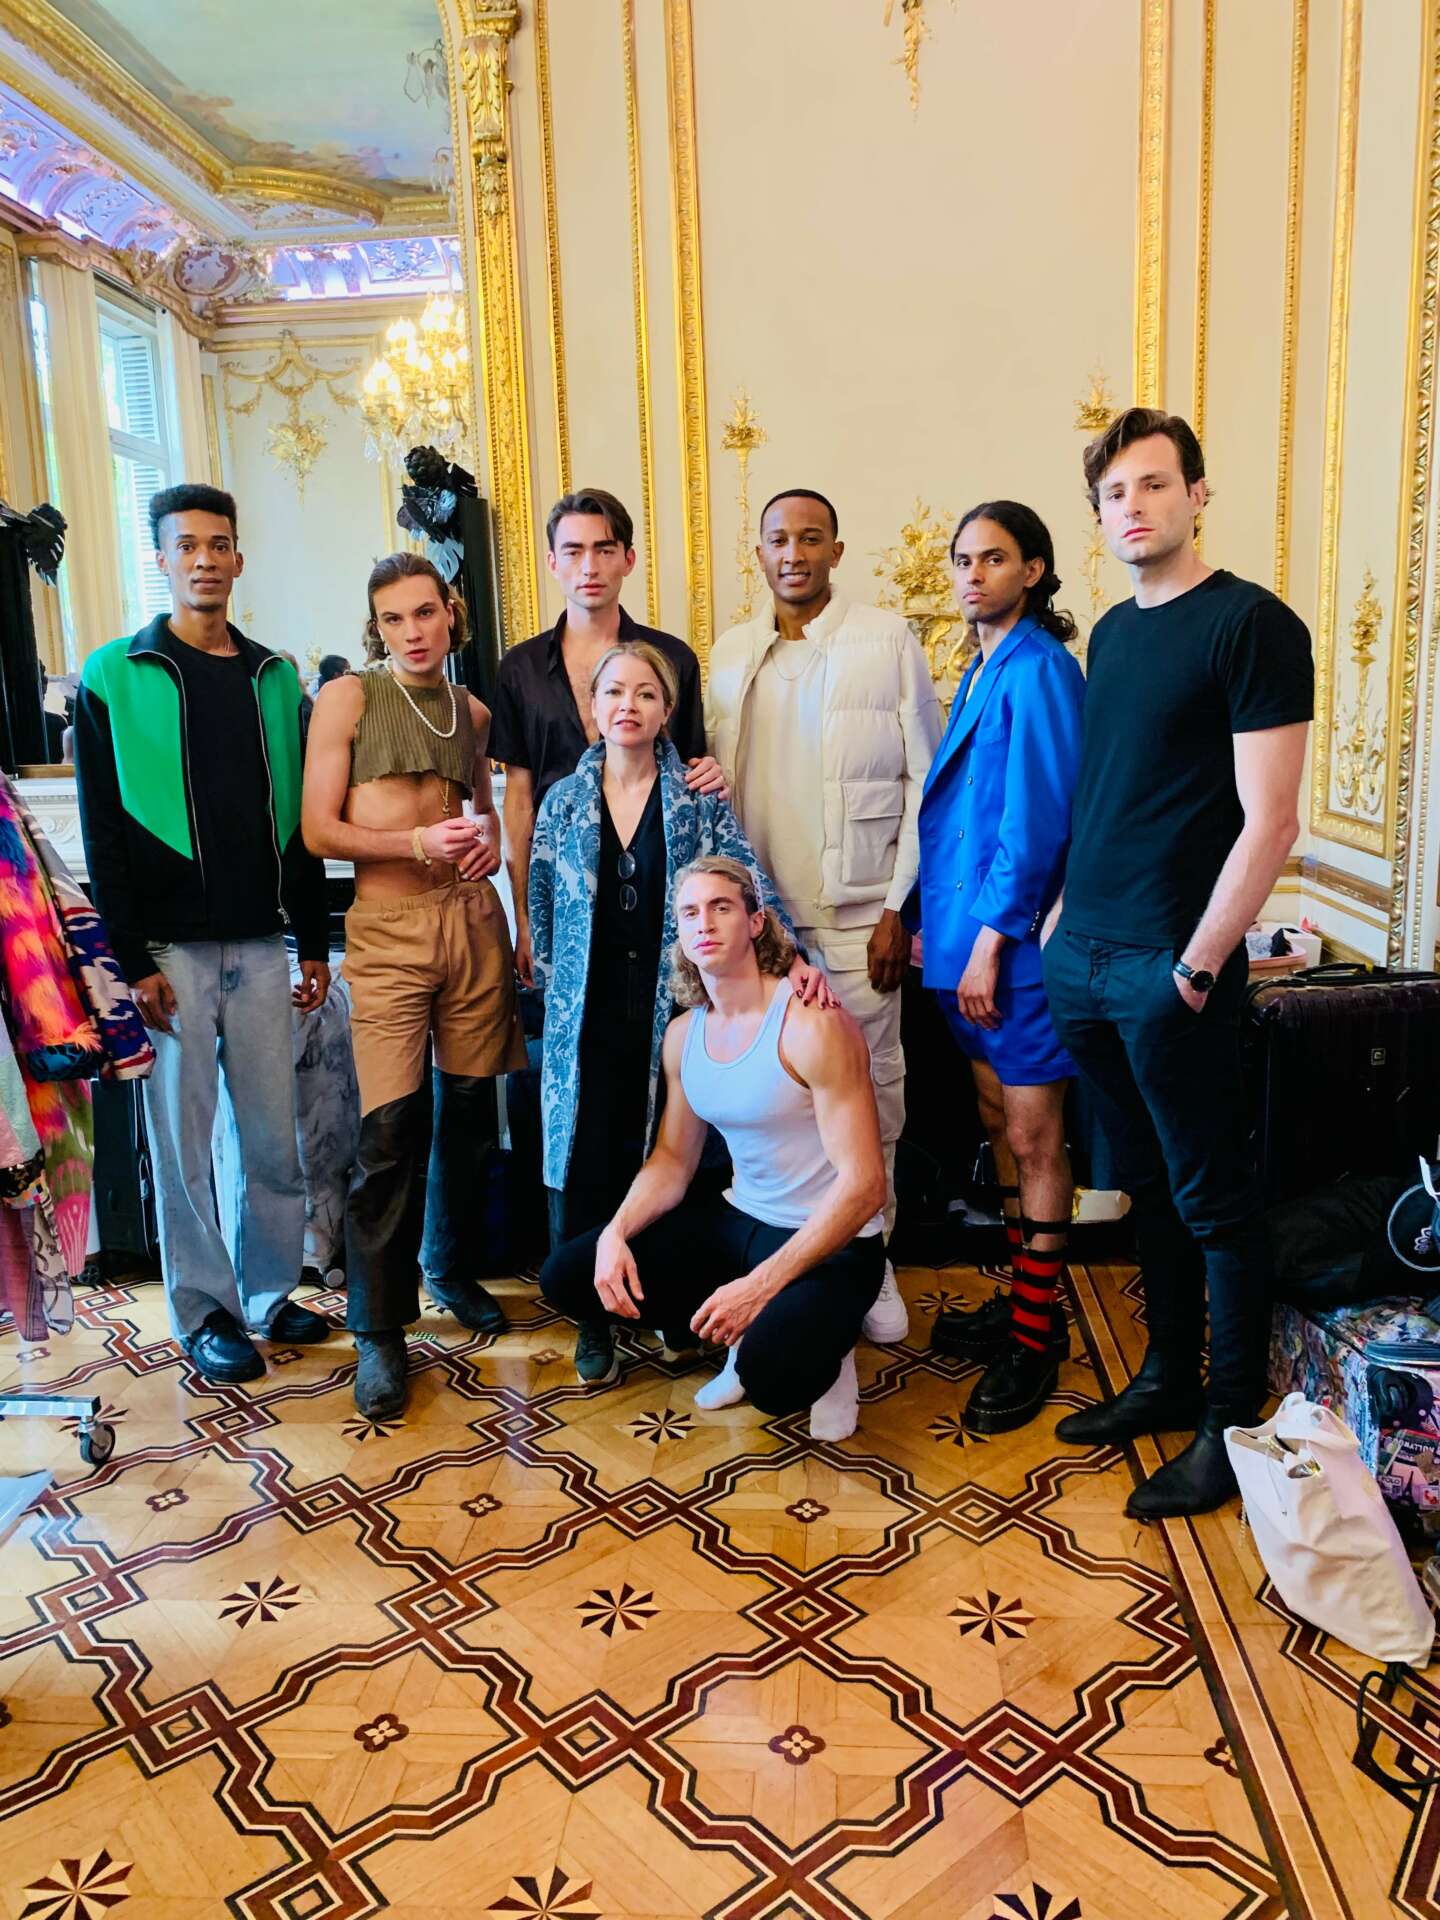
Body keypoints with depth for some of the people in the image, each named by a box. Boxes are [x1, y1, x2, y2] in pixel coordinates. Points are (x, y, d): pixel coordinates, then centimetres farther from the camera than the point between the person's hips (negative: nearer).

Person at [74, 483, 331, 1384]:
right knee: (182, 1139, 4)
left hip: (259, 945, 3)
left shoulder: (274, 678, 11)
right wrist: (134, 961, -10)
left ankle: (271, 1294, 24)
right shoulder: (115, 677, 0)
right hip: (170, 948, -3)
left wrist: (314, 942, 9)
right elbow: (103, 831, -4)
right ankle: (206, 1311, 18)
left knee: (275, 1134, 8)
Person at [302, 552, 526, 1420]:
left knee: (470, 1106, 8)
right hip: (389, 926, -4)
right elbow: (320, 829, -3)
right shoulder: (347, 697, 2)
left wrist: (489, 843, 5)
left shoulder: (474, 711, 14)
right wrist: (416, 842, -16)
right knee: (392, 1127, -9)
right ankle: (379, 1329, 3)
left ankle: (454, 1269, 30)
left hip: (473, 916, 4)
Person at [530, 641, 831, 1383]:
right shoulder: (562, 804, 5)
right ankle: (593, 1321, 19)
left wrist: (791, 955, -23)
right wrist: (555, 1004, 9)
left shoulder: (698, 800, 1)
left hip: (674, 1011, -1)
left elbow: (749, 880, -8)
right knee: (585, 1169, 2)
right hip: (589, 1022, 1)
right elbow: (544, 915, 10)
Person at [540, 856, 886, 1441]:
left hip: (831, 1242, -7)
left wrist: (761, 1286, -27)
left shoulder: (812, 1025, -21)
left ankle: (816, 1338, 2)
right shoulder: (683, 1034, 3)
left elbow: (864, 1184, -23)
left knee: (772, 1374, -36)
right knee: (565, 1278, -1)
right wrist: (616, 1232, -10)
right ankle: (748, 1328, 8)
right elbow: (672, 1159, 11)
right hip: (739, 1219, 8)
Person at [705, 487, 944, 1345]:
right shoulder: (732, 653, 11)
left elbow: (926, 779, -2)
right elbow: (716, 785, 14)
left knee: (871, 1088, 4)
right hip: (758, 912, 3)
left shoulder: (887, 640, 0)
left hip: (857, 914, -3)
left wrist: (901, 906, -7)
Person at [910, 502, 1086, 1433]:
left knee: (1034, 1137, 1)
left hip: (1020, 935, -9)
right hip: (973, 933, 9)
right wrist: (939, 919, 10)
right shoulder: (984, 671, 16)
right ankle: (1027, 1297, 29)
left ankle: (1034, 1338, 12)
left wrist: (991, 937, -18)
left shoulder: (1038, 669, -11)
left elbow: (1037, 818, -17)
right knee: (1002, 1122, 15)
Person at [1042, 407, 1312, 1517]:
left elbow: (1269, 824, -14)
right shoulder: (1113, 632, 14)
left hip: (1173, 970, -7)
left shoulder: (1252, 625, -9)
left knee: (1213, 1201, 5)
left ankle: (1232, 1426, 20)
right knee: (1146, 1186, 17)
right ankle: (1169, 1378, 32)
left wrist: (1193, 968, -14)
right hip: (1085, 958, 7)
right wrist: (1061, 919, 13)